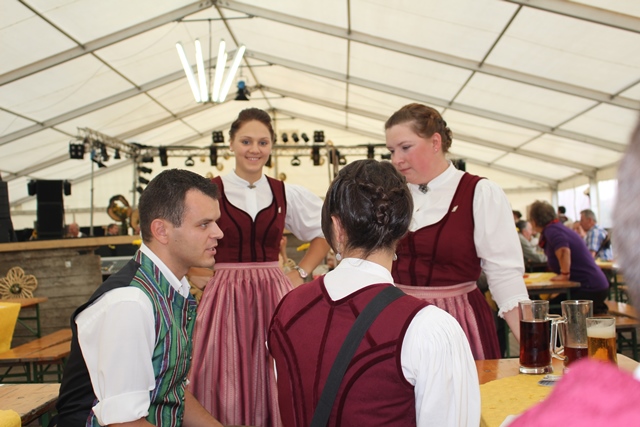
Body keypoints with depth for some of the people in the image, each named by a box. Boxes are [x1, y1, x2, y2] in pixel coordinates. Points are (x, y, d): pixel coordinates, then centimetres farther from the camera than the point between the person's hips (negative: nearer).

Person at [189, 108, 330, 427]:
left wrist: (301, 272, 8)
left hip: (275, 294, 3)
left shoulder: (287, 194, 6)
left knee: (276, 387, 8)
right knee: (227, 388, 4)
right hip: (225, 296, -2)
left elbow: (324, 232, 17)